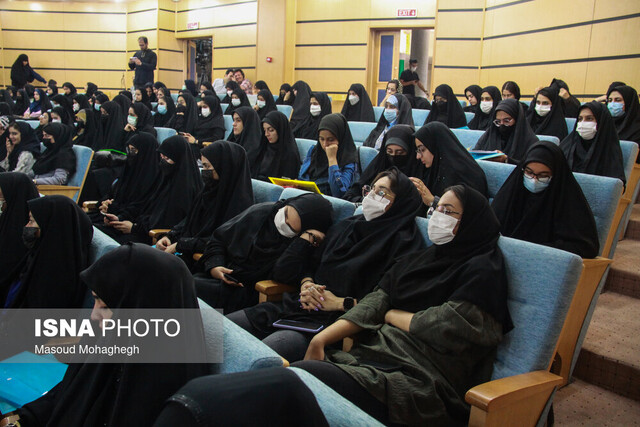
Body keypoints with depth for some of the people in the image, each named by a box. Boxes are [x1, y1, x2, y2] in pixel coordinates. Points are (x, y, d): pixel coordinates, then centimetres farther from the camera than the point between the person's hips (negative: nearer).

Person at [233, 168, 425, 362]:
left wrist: (341, 303, -13)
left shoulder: (403, 242, -2)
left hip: (334, 322, -7)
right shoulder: (347, 225, 21)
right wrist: (306, 284, 0)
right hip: (294, 307, 7)